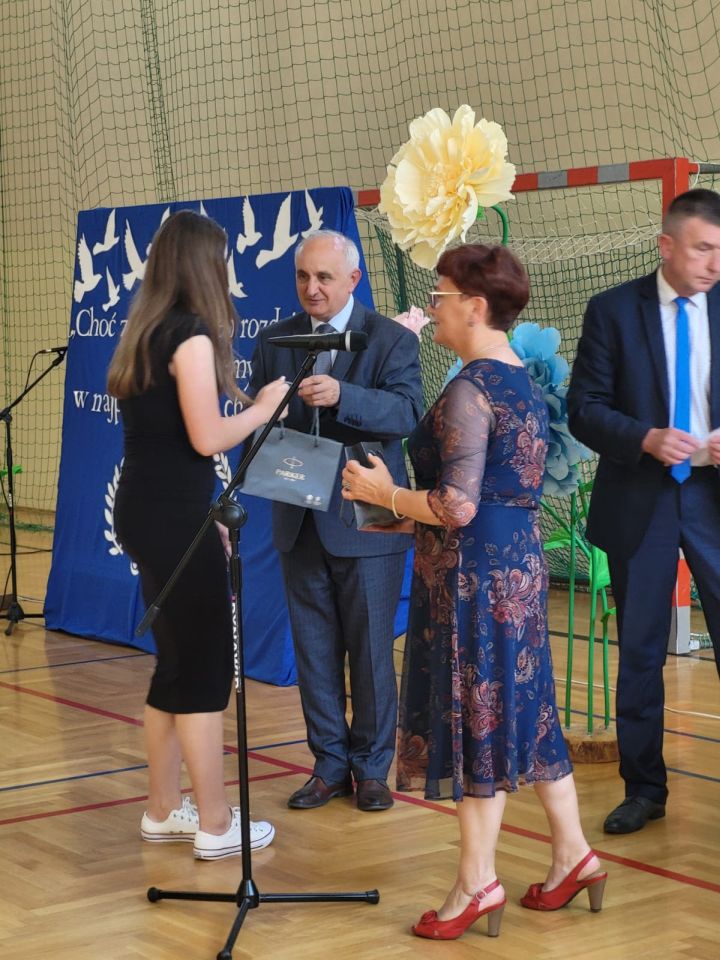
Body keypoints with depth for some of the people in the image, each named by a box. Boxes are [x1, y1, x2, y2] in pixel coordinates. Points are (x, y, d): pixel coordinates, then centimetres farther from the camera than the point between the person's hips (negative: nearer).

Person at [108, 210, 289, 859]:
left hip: (147, 510, 9)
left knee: (177, 663, 16)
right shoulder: (192, 334, -14)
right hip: (173, 517, -9)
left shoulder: (147, 331, 13)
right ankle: (215, 825, 5)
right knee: (207, 668, -1)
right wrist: (264, 408, -2)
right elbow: (206, 439, -18)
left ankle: (163, 810, 24)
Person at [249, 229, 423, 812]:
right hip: (301, 521, 4)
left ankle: (371, 767, 17)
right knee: (314, 648, 10)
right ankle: (330, 765, 21)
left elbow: (409, 411, -20)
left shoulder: (392, 340, -5)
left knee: (371, 648, 4)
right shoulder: (275, 341, 8)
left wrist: (342, 396, -35)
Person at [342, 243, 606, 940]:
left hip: (472, 569, -9)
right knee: (522, 709, 16)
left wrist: (386, 494, -8)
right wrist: (411, 515, 17)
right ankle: (572, 854, 22)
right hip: (520, 559, 9)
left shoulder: (470, 390, -18)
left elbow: (458, 506, -23)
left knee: (474, 717, 0)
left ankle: (477, 883, 9)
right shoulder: (524, 383, 11)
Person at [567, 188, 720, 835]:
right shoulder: (613, 312, -1)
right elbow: (584, 409, -3)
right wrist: (646, 438, -19)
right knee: (639, 653, 9)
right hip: (640, 500, 0)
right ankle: (644, 789, 21)